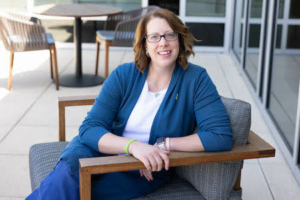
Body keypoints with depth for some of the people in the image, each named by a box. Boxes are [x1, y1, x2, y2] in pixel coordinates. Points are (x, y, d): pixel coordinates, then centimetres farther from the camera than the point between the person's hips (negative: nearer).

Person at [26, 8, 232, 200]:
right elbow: (90, 128, -12)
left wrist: (165, 144, -21)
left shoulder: (196, 79, -7)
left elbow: (221, 136, -15)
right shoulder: (123, 75, -4)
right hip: (104, 149, 2)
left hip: (147, 172, -1)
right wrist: (133, 145, -30)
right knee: (66, 173, -32)